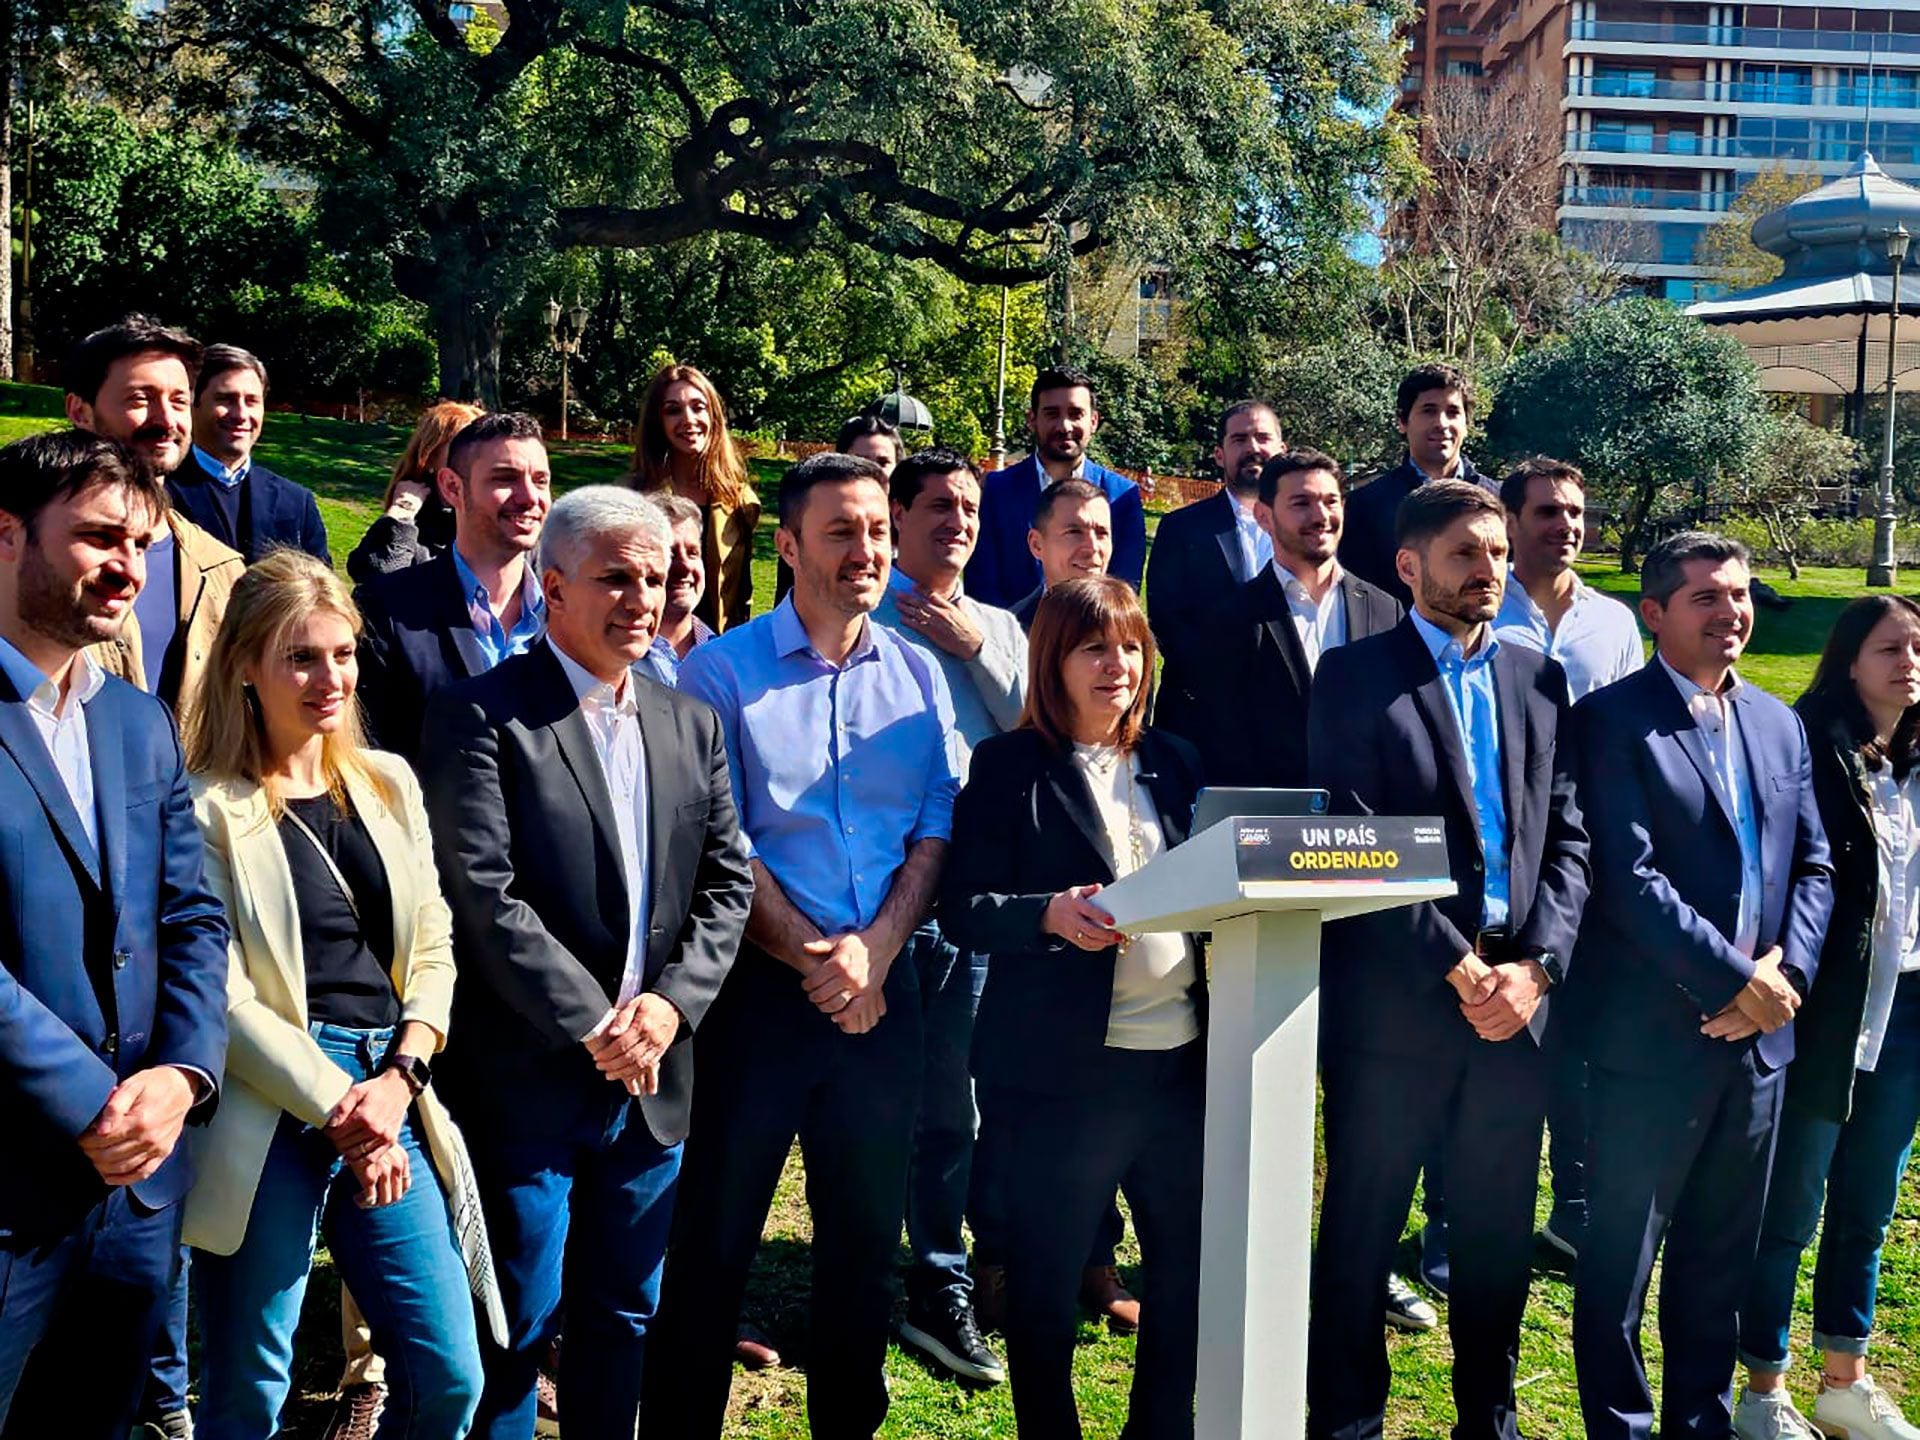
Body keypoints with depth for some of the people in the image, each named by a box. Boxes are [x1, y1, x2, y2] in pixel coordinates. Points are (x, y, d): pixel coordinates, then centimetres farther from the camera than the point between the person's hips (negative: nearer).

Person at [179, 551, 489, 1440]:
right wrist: (337, 1107, -13)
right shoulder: (207, 807, -5)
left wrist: (399, 1079, -2)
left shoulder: (389, 783, 12)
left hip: (388, 1107, 5)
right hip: (270, 1116, -5)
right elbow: (221, 993, -10)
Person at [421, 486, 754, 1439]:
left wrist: (670, 1004, -8)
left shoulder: (691, 724, 10)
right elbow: (485, 895, -16)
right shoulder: (482, 716, -9)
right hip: (529, 1081, -5)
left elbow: (726, 879, 7)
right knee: (516, 1322, 5)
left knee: (624, 1319, 17)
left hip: (653, 1078, 6)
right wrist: (593, 1026, -16)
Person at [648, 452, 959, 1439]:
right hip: (761, 987, -4)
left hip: (883, 987, 4)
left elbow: (937, 830, 3)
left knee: (866, 1233, 14)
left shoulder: (917, 674, 8)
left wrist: (874, 950, -10)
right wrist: (815, 958, -13)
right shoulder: (723, 672, -4)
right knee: (714, 1237, 4)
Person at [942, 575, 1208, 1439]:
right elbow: (964, 910, -7)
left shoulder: (1174, 763, 14)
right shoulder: (1009, 768, -1)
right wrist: (1050, 914, -24)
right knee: (1045, 1279, 6)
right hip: (1067, 1067, -4)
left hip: (1181, 1059, 5)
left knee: (1189, 1268, 12)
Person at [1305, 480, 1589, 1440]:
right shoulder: (1354, 676, -4)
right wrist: (1458, 968, -13)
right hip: (1395, 1002, -4)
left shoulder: (1537, 679, 11)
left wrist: (1535, 965, -6)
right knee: (1362, 1234, 5)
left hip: (1517, 1001, 5)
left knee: (1502, 1233, 14)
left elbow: (1567, 838, 8)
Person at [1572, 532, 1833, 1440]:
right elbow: (1629, 881, -17)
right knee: (1621, 1258, 5)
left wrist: (1786, 972, -5)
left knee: (1723, 1259, 17)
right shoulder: (1612, 720, -9)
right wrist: (1735, 980, -16)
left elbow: (1814, 864, 11)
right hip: (1652, 1040, -6)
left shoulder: (1779, 724, 12)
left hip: (1758, 1036, 6)